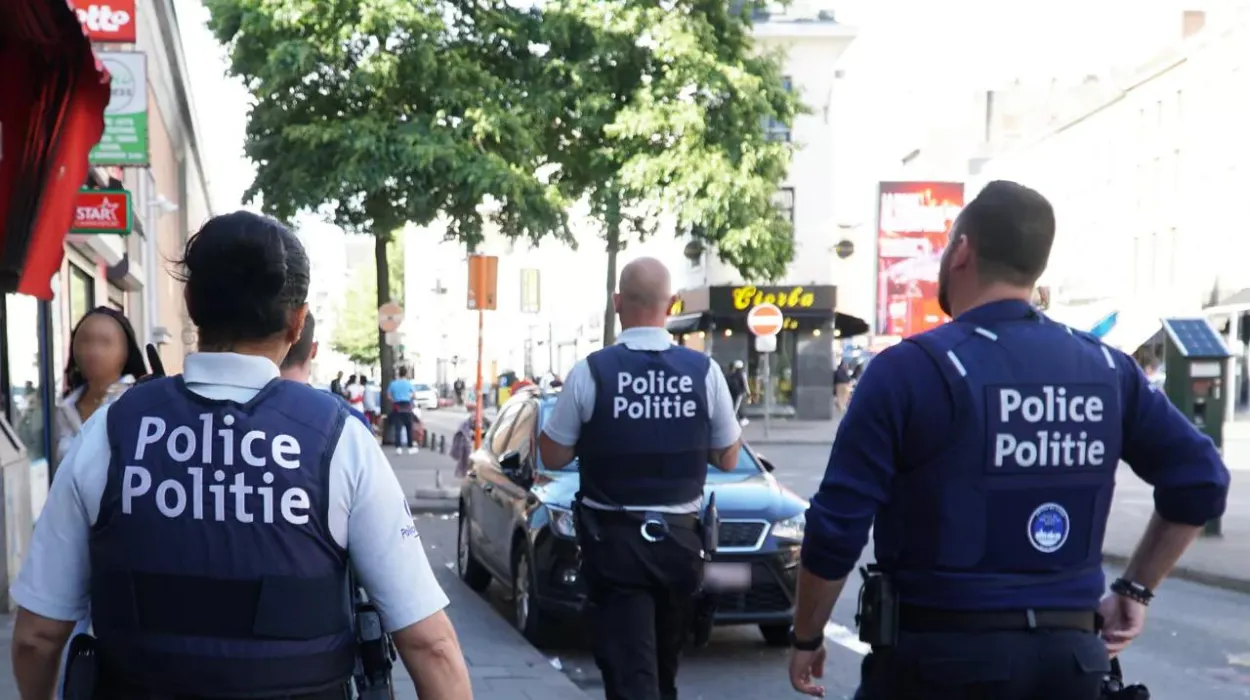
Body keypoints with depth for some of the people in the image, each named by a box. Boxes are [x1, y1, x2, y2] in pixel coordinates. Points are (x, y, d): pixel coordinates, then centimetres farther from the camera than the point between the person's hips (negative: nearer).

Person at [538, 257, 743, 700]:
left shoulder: (590, 372, -11)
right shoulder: (704, 371, -5)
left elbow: (553, 457, -3)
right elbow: (728, 459, 5)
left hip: (613, 540, -3)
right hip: (679, 538, 3)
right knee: (664, 664, 23)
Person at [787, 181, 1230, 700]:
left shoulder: (909, 369, -12)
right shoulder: (1106, 368, 4)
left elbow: (837, 525, -12)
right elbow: (1201, 481, 9)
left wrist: (807, 638, 1)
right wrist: (1135, 590, 15)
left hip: (941, 655, -4)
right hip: (1069, 656, 5)